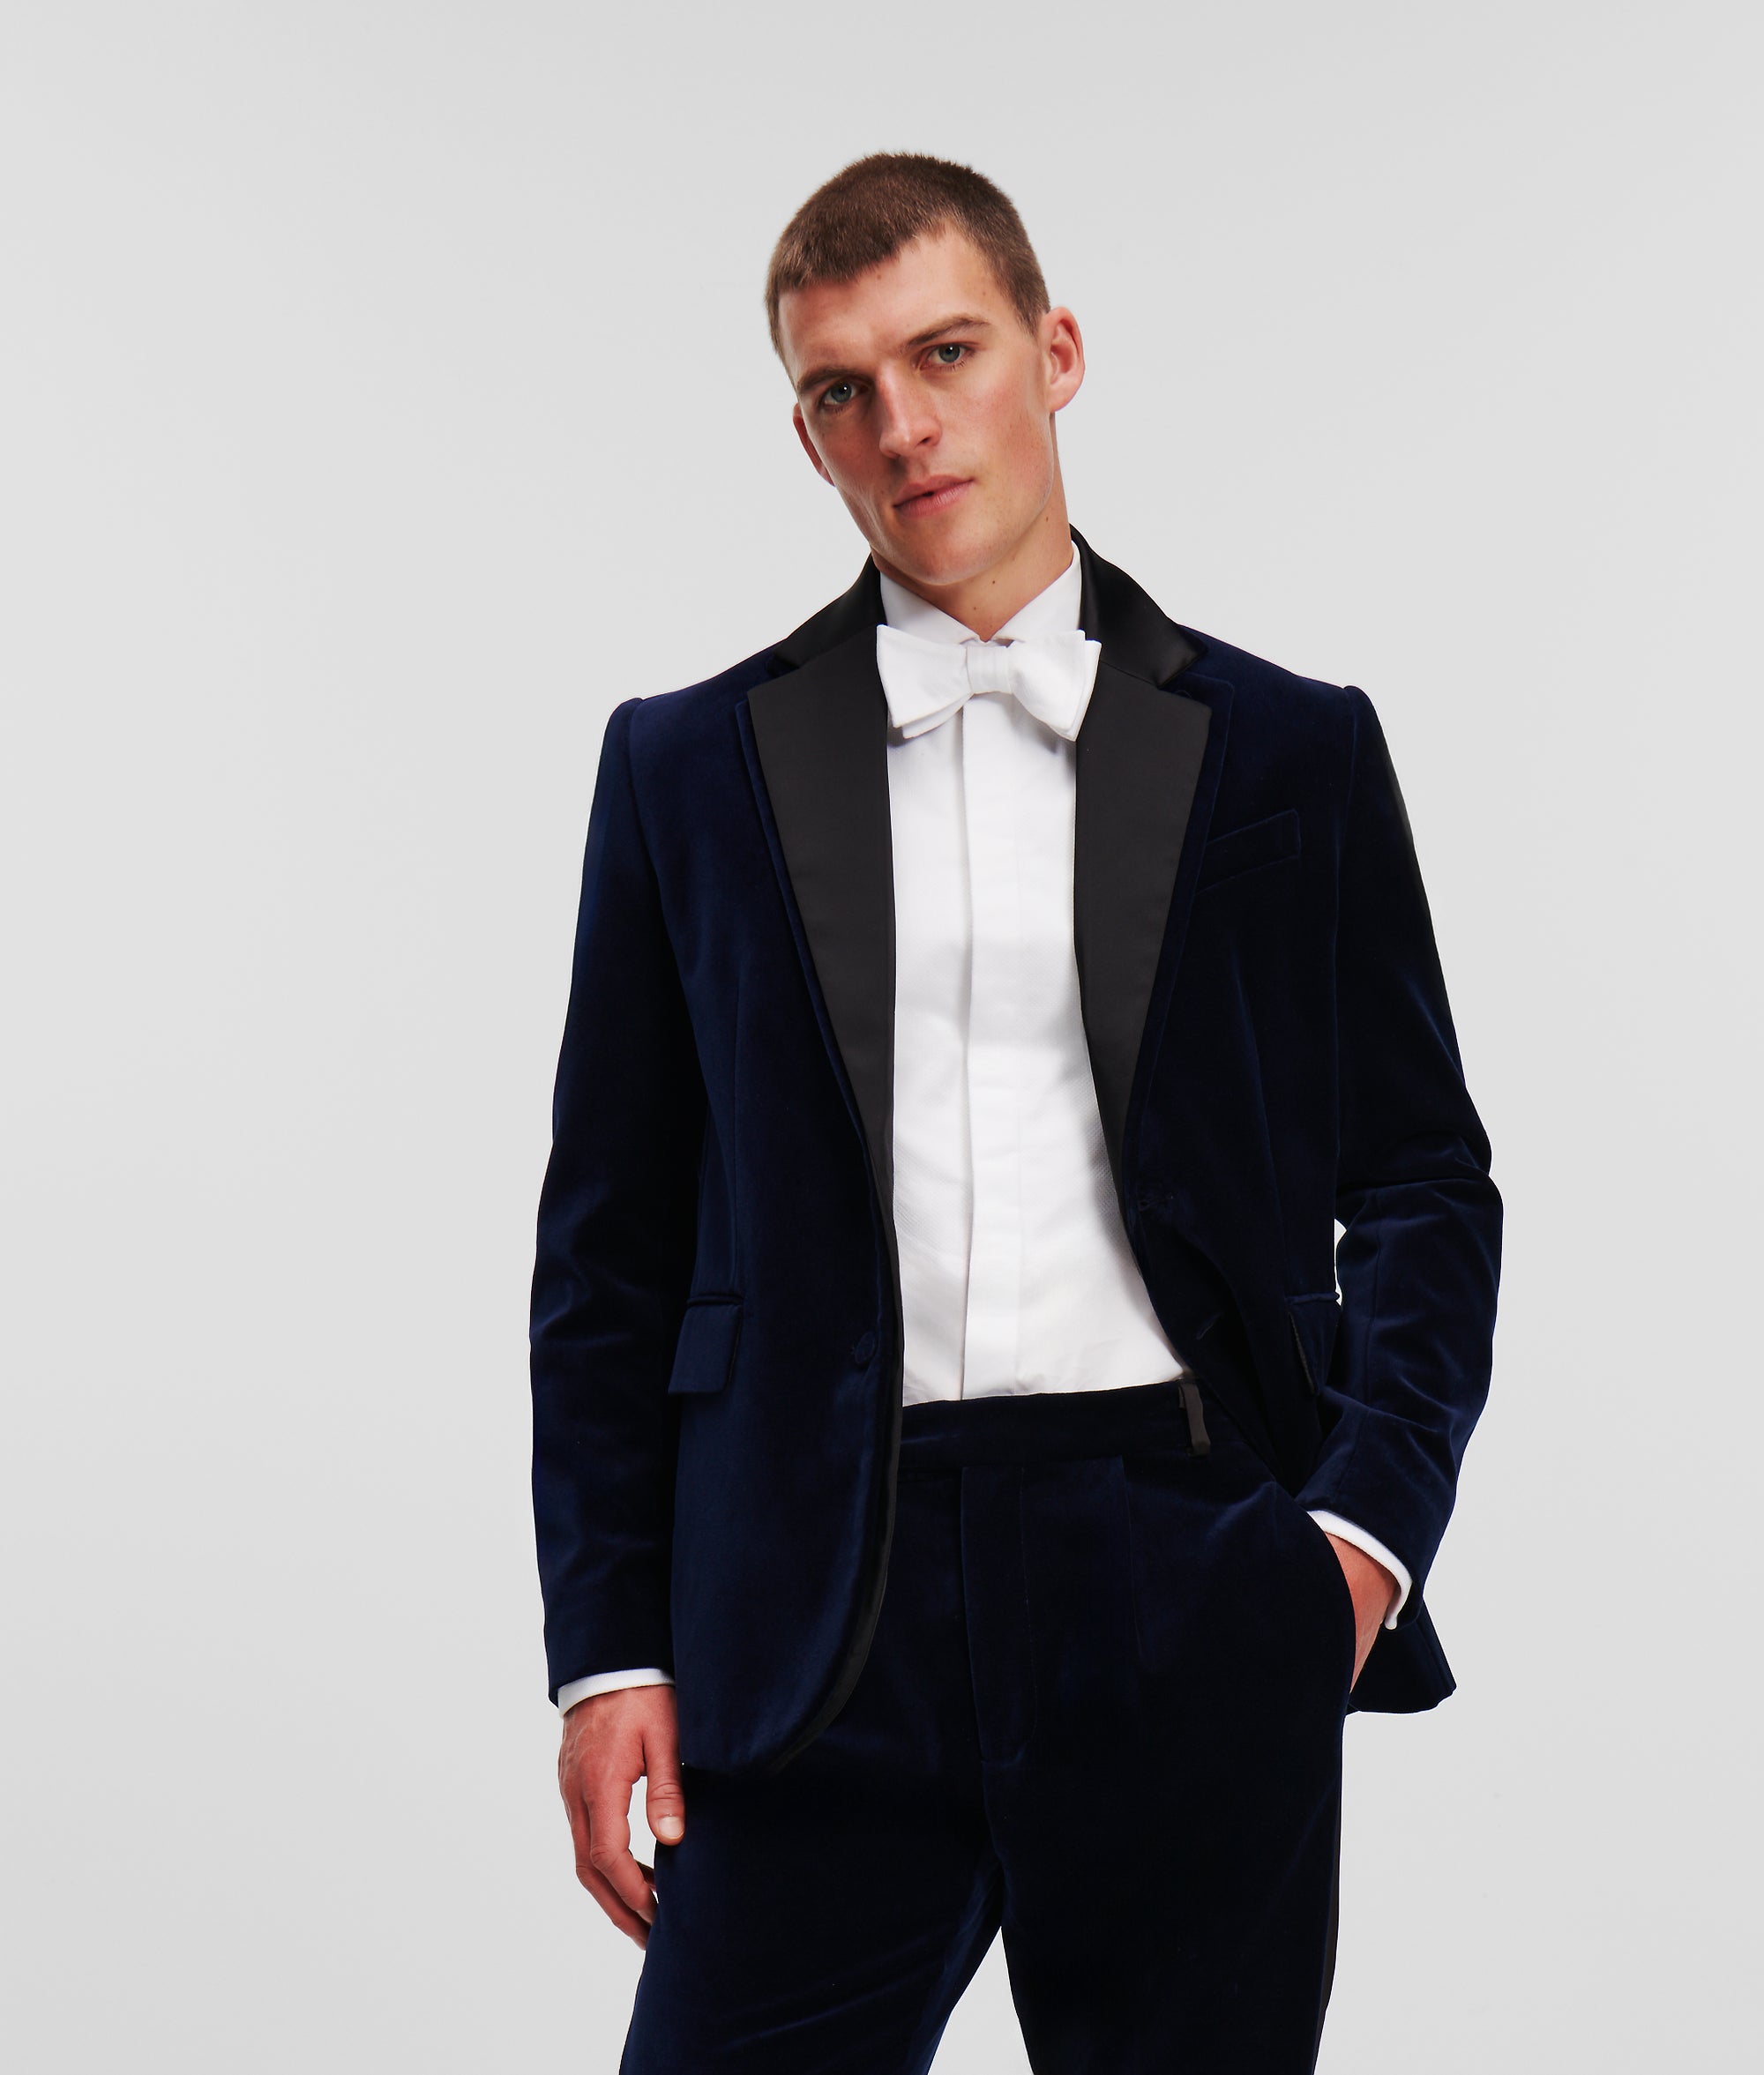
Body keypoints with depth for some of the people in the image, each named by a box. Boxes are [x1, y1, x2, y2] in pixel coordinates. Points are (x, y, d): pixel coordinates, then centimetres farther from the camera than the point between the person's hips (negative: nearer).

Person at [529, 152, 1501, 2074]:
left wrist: (1367, 1520, -4)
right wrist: (607, 1642, 3)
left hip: (1193, 1610, 0)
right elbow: (611, 1241, 10)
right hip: (820, 1622, 0)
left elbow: (1425, 1180, 11)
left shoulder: (1291, 753, 10)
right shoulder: (689, 765, 11)